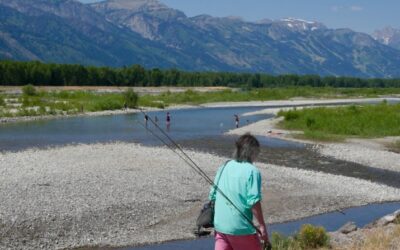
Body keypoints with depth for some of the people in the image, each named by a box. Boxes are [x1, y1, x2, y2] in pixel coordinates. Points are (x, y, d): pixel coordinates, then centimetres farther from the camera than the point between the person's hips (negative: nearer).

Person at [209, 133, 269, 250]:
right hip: (241, 228, -5)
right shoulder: (252, 171, -11)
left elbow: (212, 195, 11)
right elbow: (254, 202, -17)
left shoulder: (224, 167, 8)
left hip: (220, 226, 5)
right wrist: (262, 227, -10)